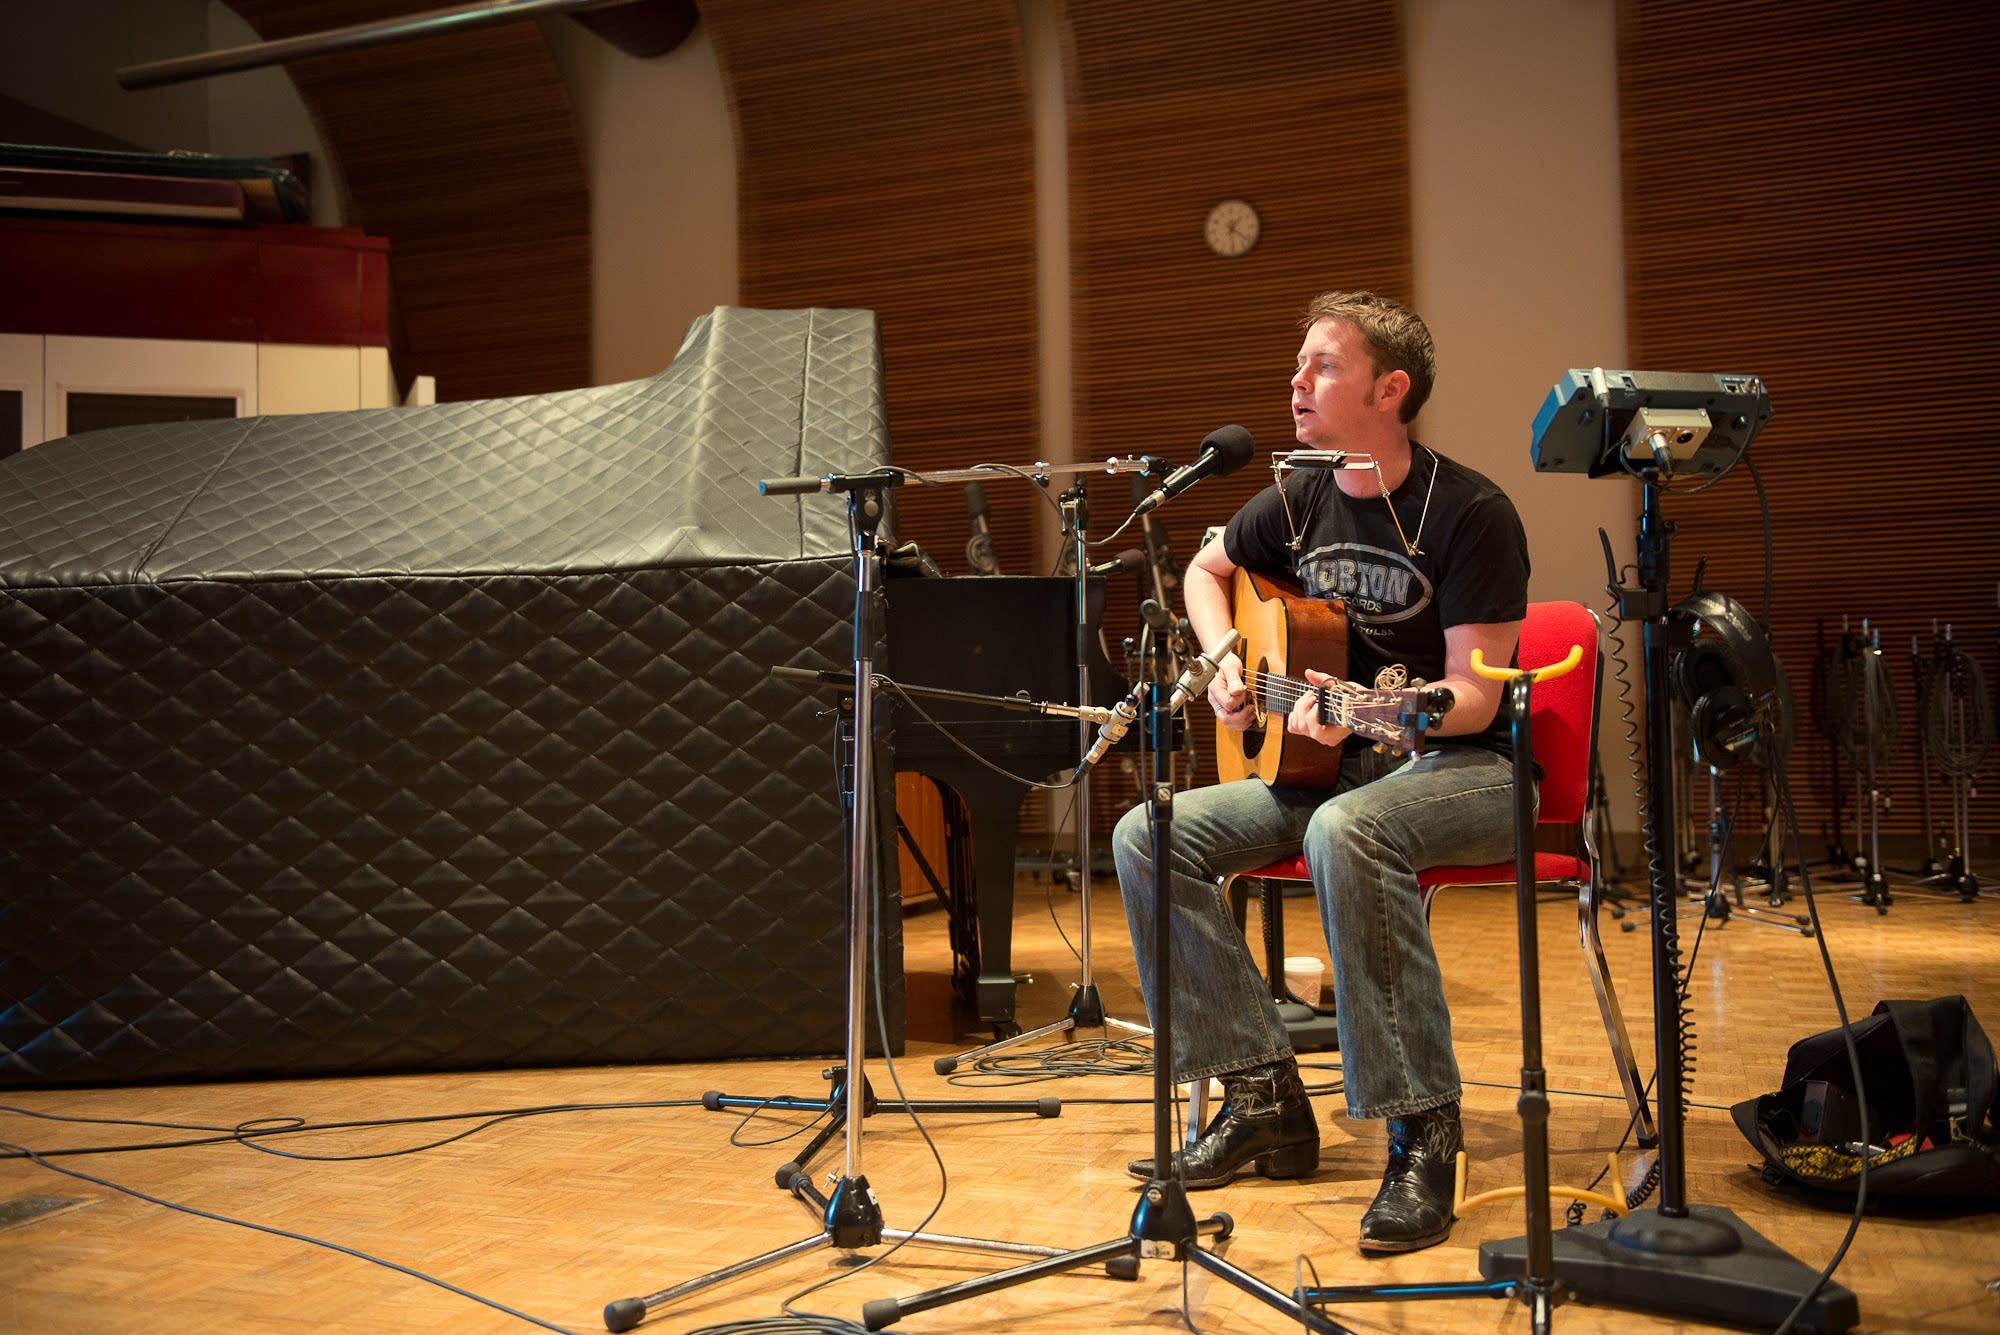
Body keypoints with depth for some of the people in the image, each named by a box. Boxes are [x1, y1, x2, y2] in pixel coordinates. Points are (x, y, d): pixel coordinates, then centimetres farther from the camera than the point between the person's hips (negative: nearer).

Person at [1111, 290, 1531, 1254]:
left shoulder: (1470, 513, -14)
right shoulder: (1298, 503, 5)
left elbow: (1474, 696, -17)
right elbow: (1206, 570, 25)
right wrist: (1224, 664, 6)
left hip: (1463, 768, -7)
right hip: (1334, 765, 7)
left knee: (1344, 831, -40)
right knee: (1147, 836, -13)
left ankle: (1422, 1130, -31)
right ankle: (1263, 1096, -8)